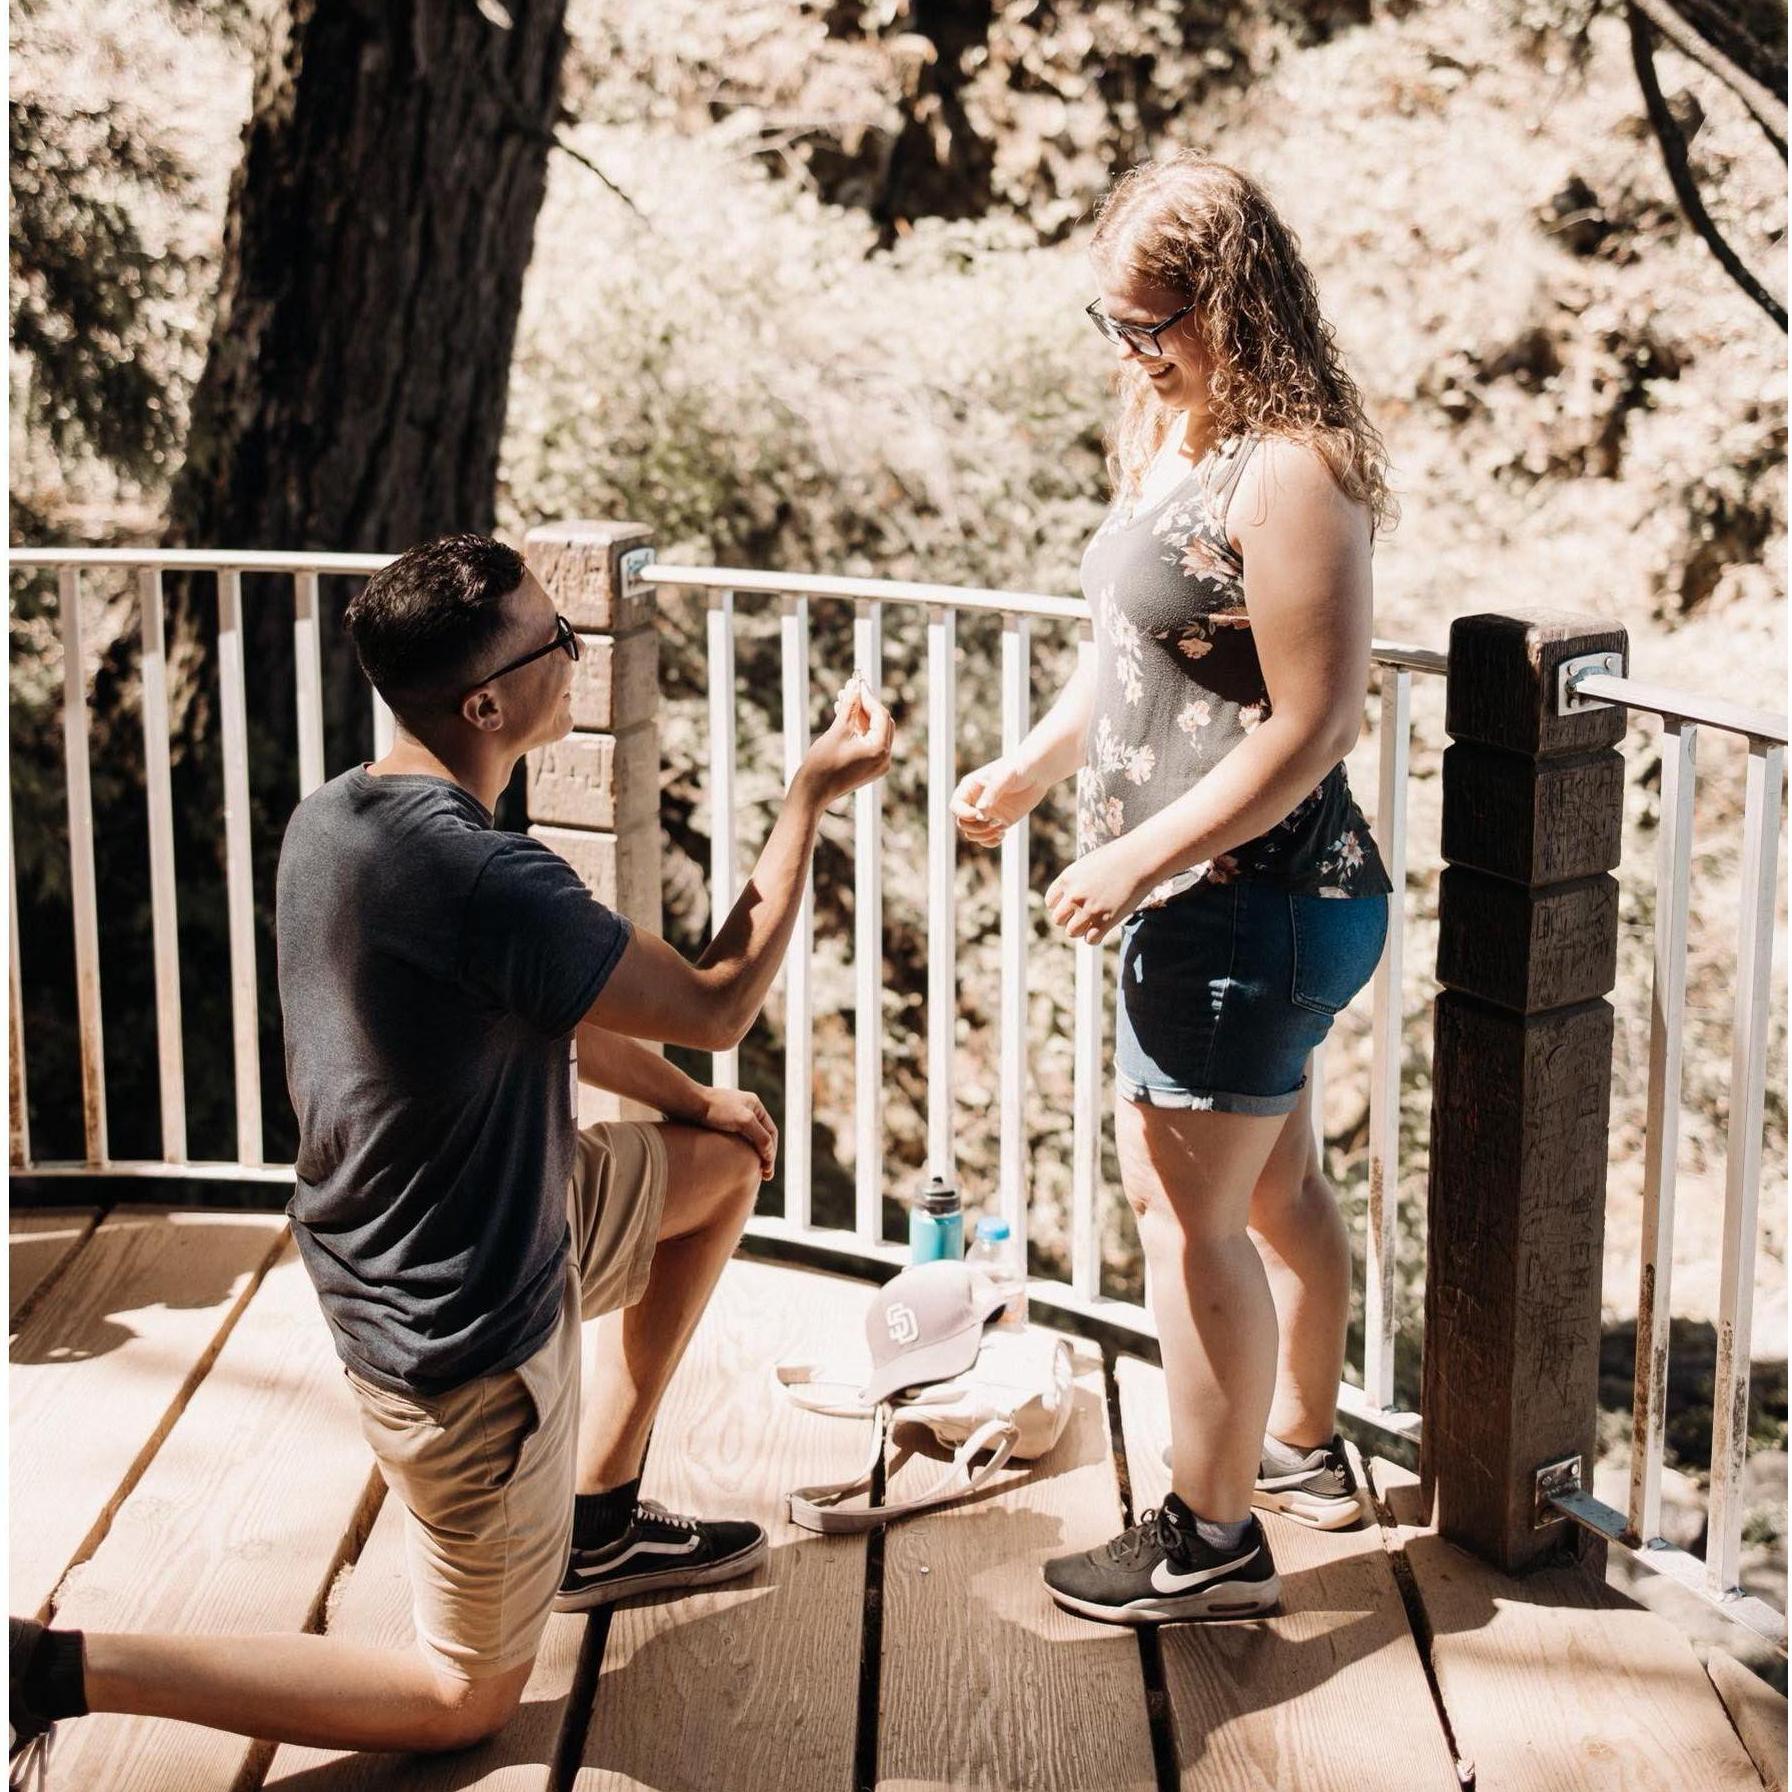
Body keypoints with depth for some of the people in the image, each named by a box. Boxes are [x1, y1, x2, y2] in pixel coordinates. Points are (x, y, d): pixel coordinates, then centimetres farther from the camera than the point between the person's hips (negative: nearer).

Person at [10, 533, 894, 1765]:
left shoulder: (332, 819, -3)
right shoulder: (483, 879, -32)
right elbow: (717, 1008, -20)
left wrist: (691, 1103, 19)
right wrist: (812, 798, -13)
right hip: (470, 1334, -9)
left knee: (724, 1168, 25)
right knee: (467, 1700, 10)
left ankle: (598, 1523, 32)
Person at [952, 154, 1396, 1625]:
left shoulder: (1290, 471, -22)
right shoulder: (1172, 438, 9)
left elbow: (1316, 721, -23)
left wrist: (1138, 860, -22)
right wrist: (1033, 767, 9)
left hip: (1249, 898, -10)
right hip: (1223, 898, 10)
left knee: (1189, 1209, 0)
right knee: (1275, 1185, 22)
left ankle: (1210, 1540, 13)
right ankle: (1301, 1447, 40)